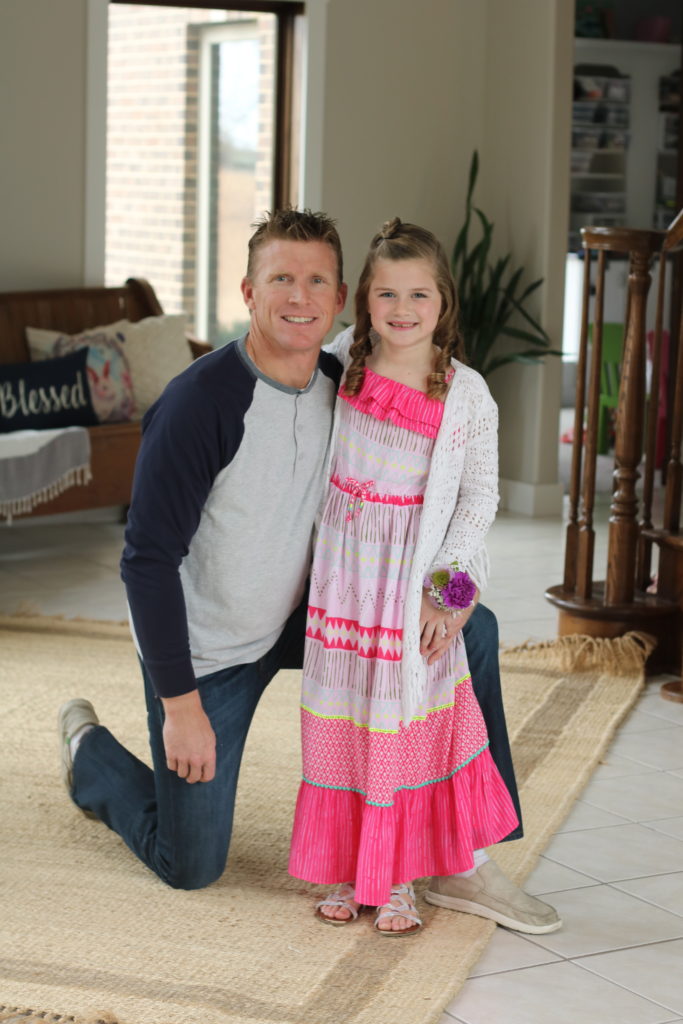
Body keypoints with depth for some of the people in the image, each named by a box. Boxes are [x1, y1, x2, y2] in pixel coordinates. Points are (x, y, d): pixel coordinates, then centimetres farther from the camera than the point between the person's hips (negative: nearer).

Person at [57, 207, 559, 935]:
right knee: (190, 867, 4)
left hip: (299, 619, 6)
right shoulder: (202, 400, -27)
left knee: (473, 633, -4)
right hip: (203, 649, -6)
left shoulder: (343, 389, -7)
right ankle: (88, 750, 33)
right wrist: (181, 704, -23)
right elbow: (148, 557, -24)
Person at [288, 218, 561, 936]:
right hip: (341, 572, 2)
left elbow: (479, 497, -5)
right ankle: (342, 871, 19)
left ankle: (398, 878, 15)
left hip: (414, 577, -2)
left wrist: (448, 592, -9)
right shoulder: (345, 360, -2)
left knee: (404, 724, 3)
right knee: (338, 719, 7)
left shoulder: (467, 395, -9)